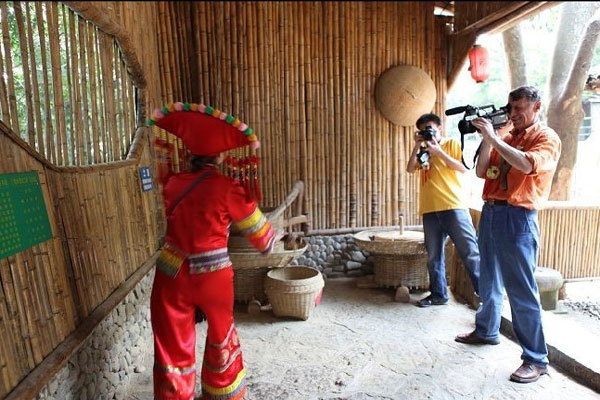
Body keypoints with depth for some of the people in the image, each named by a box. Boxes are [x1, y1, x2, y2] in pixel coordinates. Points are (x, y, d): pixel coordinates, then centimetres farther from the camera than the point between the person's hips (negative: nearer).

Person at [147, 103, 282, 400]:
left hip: (172, 275, 2)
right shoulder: (228, 189, -14)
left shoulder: (173, 183, -3)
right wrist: (272, 239, 19)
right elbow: (257, 230, -2)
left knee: (173, 349, 14)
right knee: (221, 336, 24)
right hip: (212, 275, -2)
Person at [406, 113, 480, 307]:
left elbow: (463, 168, -5)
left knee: (470, 251, -2)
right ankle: (438, 294, 18)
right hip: (429, 209, 4)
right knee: (434, 255, 7)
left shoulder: (452, 143, 6)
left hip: (454, 206, -4)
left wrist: (439, 151, -11)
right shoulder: (423, 151, 17)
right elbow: (410, 169, 4)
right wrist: (417, 146, -2)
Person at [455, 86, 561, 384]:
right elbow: (482, 172, 8)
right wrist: (486, 140, -4)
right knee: (489, 281, 19)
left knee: (521, 290, -4)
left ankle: (536, 359, 8)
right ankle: (486, 331, 37)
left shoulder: (547, 138, -3)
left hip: (517, 217, -7)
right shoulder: (504, 136, 14)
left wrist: (493, 137, -20)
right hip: (490, 212, 7)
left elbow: (527, 164, -23)